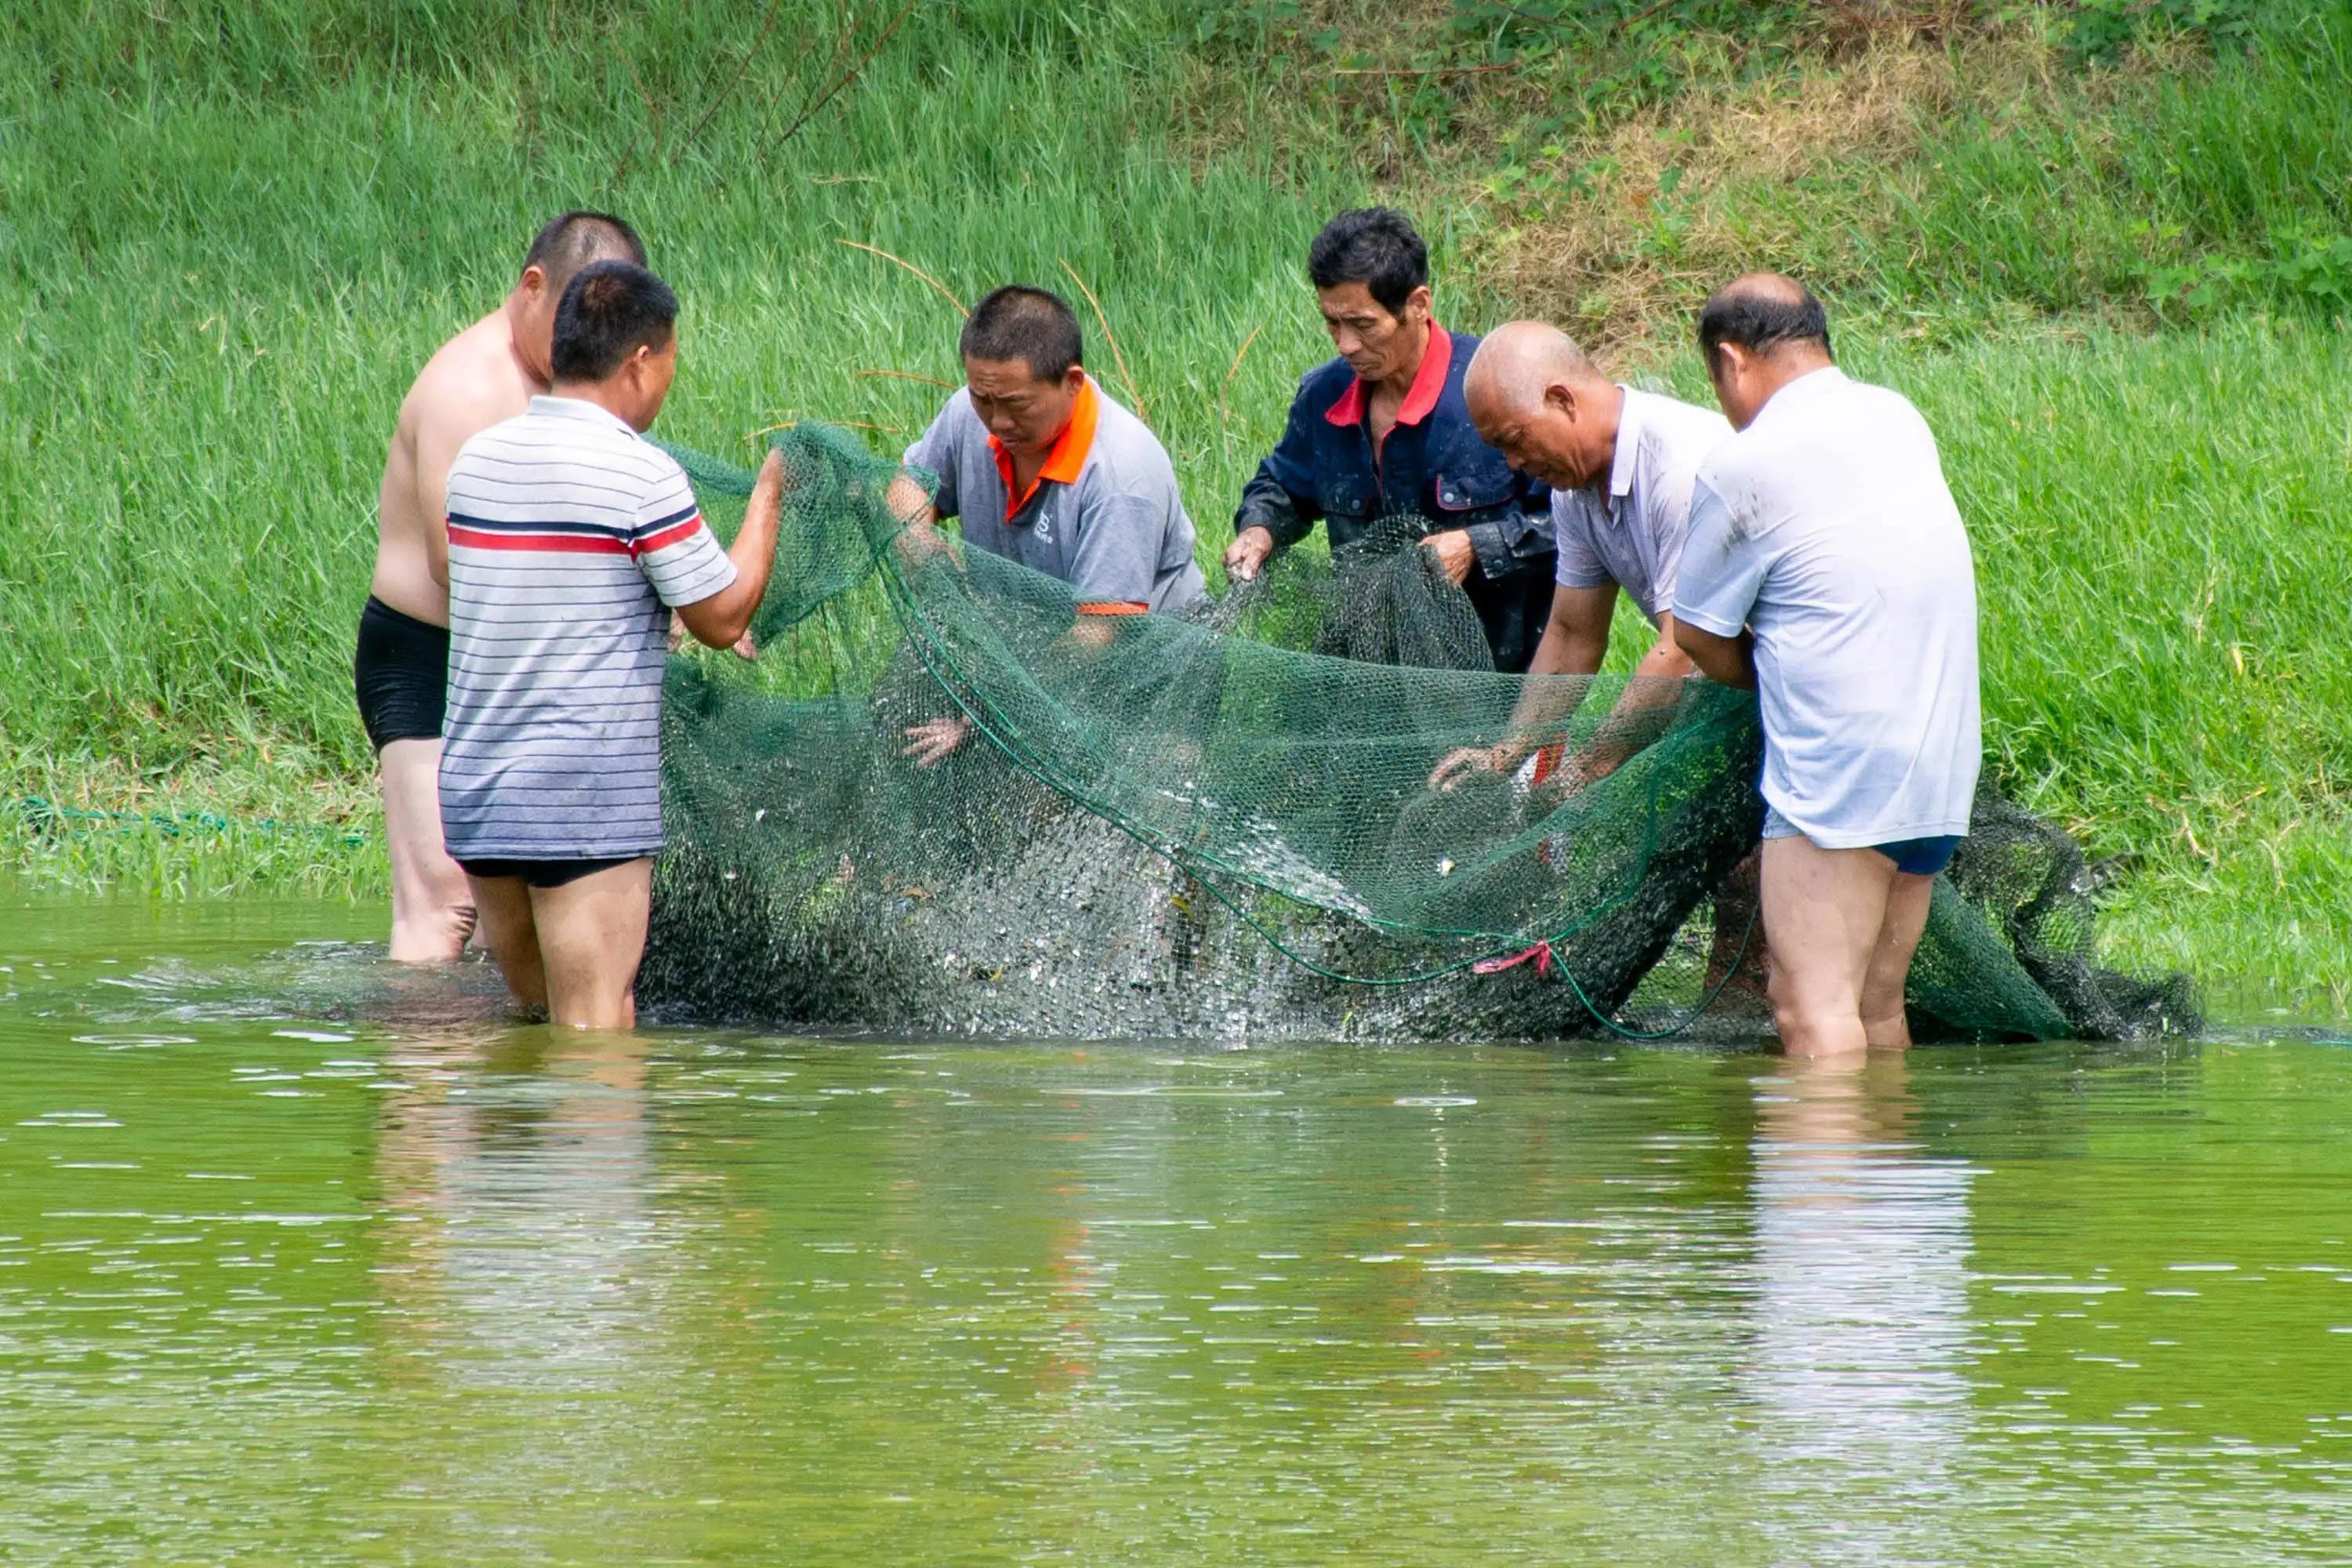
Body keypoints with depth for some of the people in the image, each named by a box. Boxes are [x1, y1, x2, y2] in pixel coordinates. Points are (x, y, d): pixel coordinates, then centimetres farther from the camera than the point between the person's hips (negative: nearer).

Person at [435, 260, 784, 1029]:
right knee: (595, 1026, -4)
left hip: (473, 786, 7)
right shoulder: (640, 473, -12)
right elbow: (724, 618, -6)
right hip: (588, 794, -7)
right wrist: (768, 494, 8)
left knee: (538, 1016, 16)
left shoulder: (478, 457, 8)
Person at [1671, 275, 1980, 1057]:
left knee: (1812, 1007, -10)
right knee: (1875, 1006, 12)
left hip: (1837, 766, -8)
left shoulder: (1742, 467, -9)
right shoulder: (1899, 420, 13)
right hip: (1945, 758, 8)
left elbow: (1699, 636, 0)